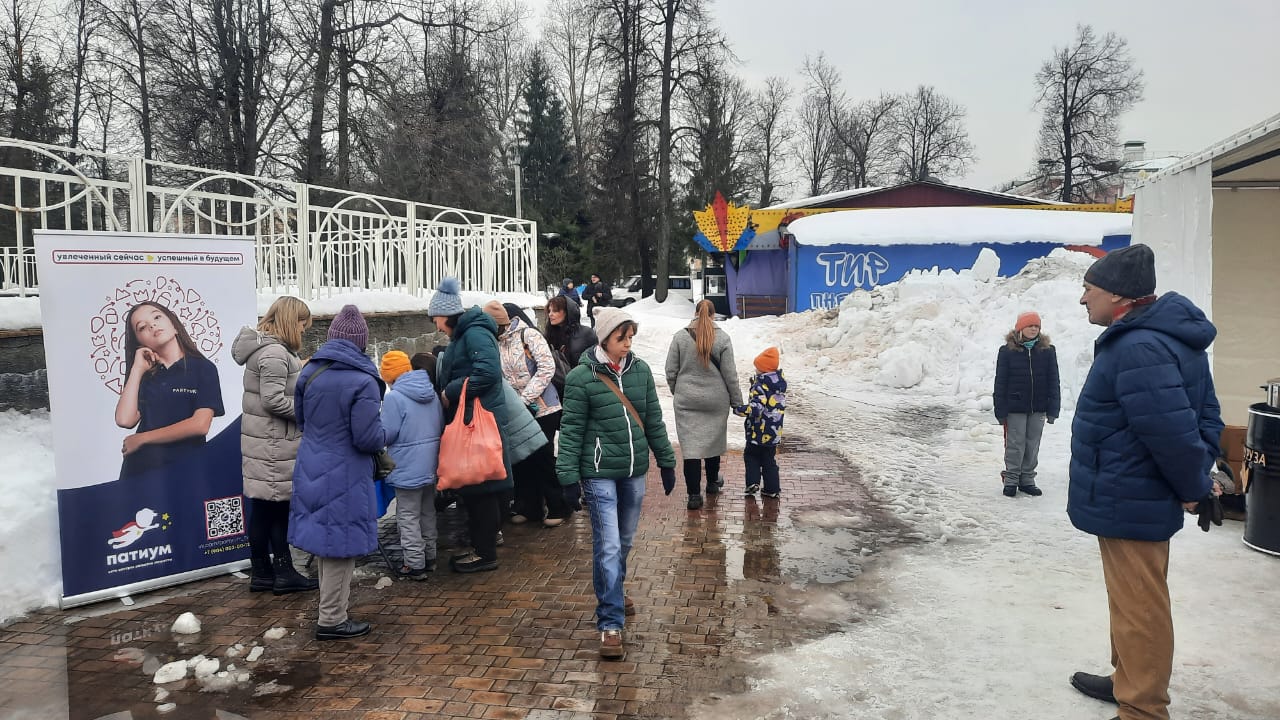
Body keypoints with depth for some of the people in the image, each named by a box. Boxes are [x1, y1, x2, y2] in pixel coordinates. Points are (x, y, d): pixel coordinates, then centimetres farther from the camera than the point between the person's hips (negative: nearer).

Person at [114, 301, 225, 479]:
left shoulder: (203, 368, -2)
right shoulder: (146, 376, 10)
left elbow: (200, 425, -13)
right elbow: (125, 420, -5)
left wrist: (142, 438, -7)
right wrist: (136, 369, 0)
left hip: (184, 467, -3)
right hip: (140, 468, 3)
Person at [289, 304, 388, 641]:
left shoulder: (309, 372, 2)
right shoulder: (362, 381, -19)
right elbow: (368, 438, -20)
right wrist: (385, 436, 2)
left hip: (312, 471, 7)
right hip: (345, 477, -7)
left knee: (327, 541, 17)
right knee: (341, 545, 4)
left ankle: (333, 610, 30)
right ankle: (331, 621, 13)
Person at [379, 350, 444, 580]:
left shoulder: (393, 397, -17)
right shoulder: (431, 393, 6)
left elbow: (387, 434, -16)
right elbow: (442, 427, 12)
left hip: (408, 468, -7)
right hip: (431, 465, 7)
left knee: (408, 517, 2)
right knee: (428, 512, 19)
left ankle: (414, 564, 6)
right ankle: (429, 557, 29)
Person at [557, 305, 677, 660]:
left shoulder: (640, 369, 3)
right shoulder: (581, 377, -10)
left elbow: (654, 420, 10)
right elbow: (571, 431, -8)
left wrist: (666, 461, 13)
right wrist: (569, 476, -10)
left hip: (634, 471, 5)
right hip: (599, 473, -5)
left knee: (625, 541, 18)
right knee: (608, 546, -7)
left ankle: (612, 592, 42)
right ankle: (610, 624, 0)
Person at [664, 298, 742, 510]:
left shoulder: (680, 337, -5)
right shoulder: (722, 338, -7)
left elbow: (671, 371, -1)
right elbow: (730, 374, -5)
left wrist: (678, 392, 16)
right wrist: (737, 401, 5)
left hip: (687, 400, -1)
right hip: (716, 400, 1)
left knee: (690, 444, 0)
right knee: (714, 440, 20)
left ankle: (694, 494, -1)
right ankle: (712, 482, 37)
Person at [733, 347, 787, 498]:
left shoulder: (760, 386, -19)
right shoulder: (780, 383, 5)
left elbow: (756, 408, -28)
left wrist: (738, 409, -20)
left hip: (758, 431, -6)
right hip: (774, 433, 7)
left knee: (751, 455, 14)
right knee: (770, 460, 15)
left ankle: (753, 482, 4)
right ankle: (772, 489, 16)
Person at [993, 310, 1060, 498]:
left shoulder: (1047, 350, 1)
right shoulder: (1007, 351, -5)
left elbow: (1053, 382, 2)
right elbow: (1001, 382, -4)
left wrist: (1052, 409, -2)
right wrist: (1001, 411, -7)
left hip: (1038, 408, 2)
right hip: (1015, 408, -2)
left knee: (1033, 446, 10)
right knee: (1015, 445, 3)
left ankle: (1027, 480, 22)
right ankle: (1011, 480, 15)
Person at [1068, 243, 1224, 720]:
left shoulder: (1137, 348, -26)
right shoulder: (1168, 336, 9)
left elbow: (1173, 433, -28)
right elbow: (1204, 414, 15)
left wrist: (1194, 489, -12)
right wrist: (1199, 478, 10)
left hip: (1127, 503, -11)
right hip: (1138, 499, 11)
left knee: (1139, 607, 1)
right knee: (1135, 601, 24)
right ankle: (1131, 680, 40)